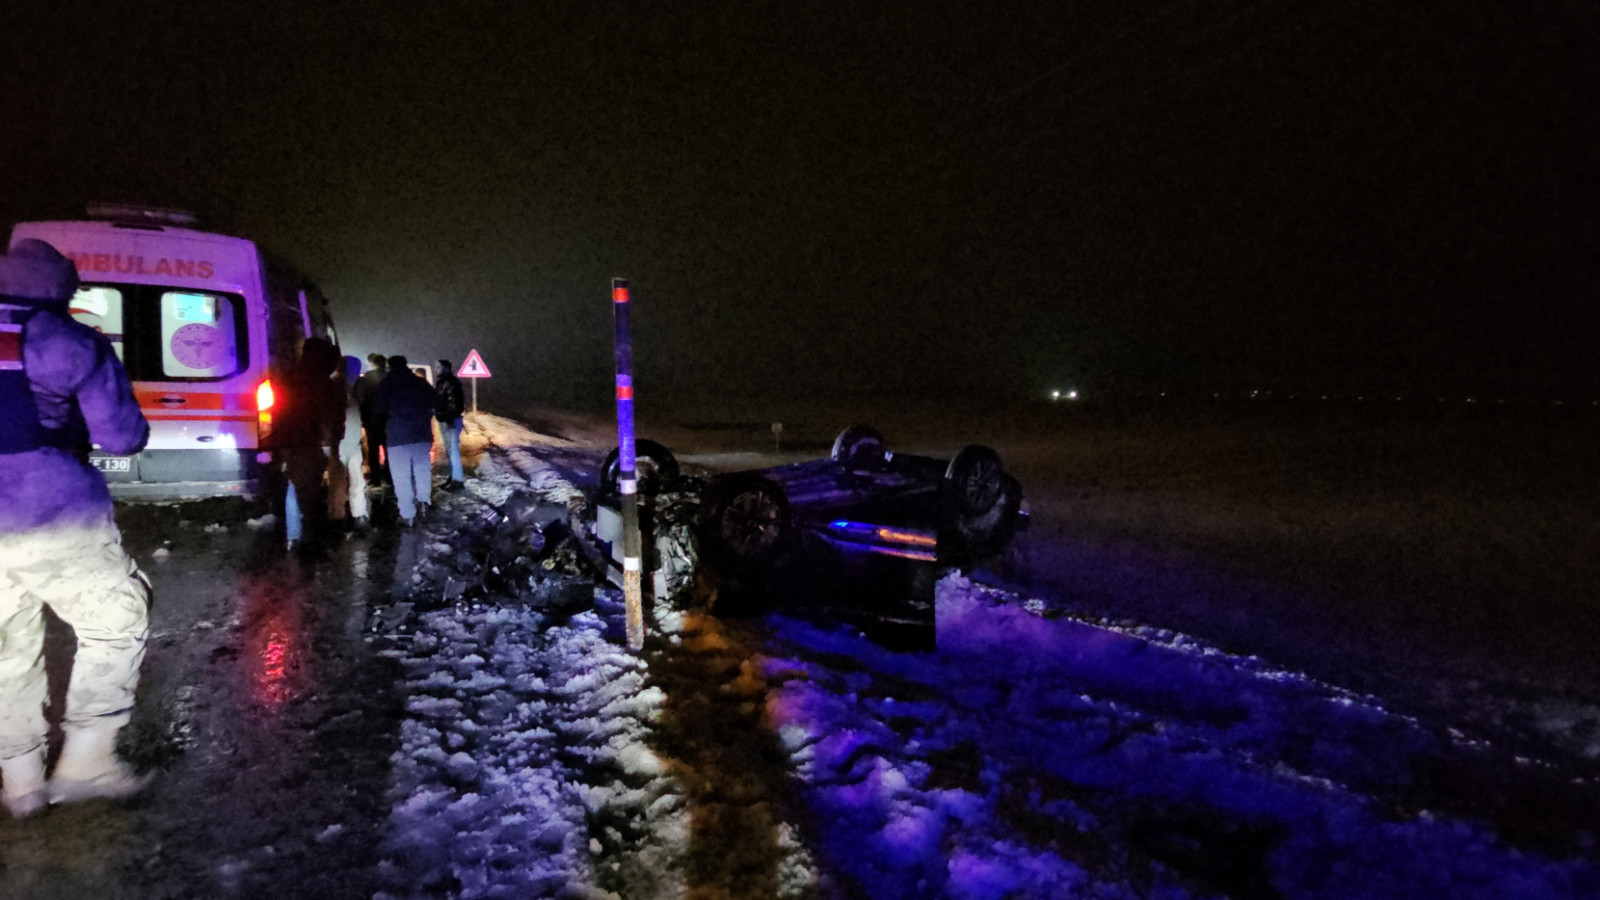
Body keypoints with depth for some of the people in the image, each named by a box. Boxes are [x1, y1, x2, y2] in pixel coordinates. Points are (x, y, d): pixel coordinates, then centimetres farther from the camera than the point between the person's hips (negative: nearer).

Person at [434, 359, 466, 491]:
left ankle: (458, 479, -6)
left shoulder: (450, 383, -14)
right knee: (449, 450, 14)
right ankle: (453, 476, 22)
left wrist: (449, 419, -25)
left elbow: (453, 402, -21)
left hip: (451, 421, -10)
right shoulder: (440, 382, 15)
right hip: (443, 420, 10)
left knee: (453, 450, -9)